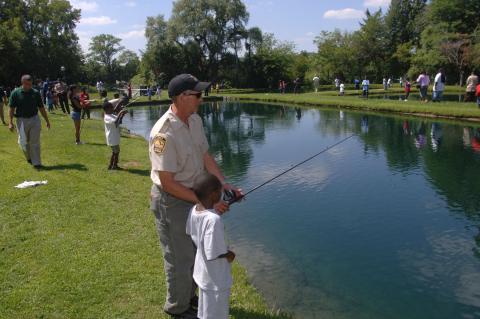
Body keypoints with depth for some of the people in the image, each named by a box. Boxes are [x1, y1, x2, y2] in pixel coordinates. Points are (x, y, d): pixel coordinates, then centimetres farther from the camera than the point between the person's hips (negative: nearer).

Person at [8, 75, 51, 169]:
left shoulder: (36, 93, 2)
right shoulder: (15, 93, -3)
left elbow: (41, 108, 8)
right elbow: (12, 109, -2)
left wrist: (47, 121, 9)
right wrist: (10, 122, -7)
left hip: (34, 119, 1)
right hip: (21, 120, 0)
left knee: (35, 142, 0)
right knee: (24, 142, 7)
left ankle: (36, 162, 3)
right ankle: (29, 158, 33)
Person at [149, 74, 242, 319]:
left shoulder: (195, 120, -2)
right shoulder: (164, 133, -29)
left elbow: (205, 156, 7)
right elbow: (168, 183, -26)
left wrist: (224, 184, -4)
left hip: (194, 195, 8)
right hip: (171, 201, -8)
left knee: (194, 252, 23)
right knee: (180, 257, 9)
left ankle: (189, 297, 46)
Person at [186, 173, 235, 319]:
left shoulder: (193, 211, -9)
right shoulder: (213, 219, -33)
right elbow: (214, 254, -30)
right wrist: (230, 255, -13)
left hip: (202, 273, 7)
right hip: (216, 278, -7)